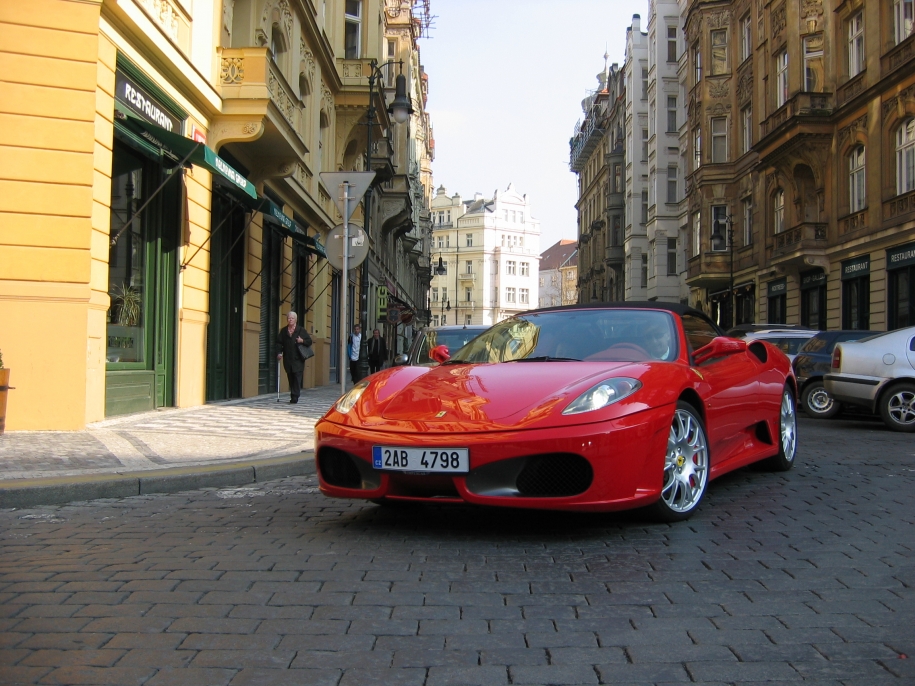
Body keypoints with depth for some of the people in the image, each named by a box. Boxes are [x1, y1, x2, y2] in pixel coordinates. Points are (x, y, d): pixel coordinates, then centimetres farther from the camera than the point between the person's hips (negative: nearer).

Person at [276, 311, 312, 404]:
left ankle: (295, 397, -12)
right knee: (290, 378, 6)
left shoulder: (301, 330, 5)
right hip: (287, 359, 3)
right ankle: (293, 396, 13)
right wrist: (279, 352, -4)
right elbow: (279, 343, 10)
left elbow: (309, 341, 7)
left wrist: (302, 341, -12)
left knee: (297, 378, -10)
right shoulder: (283, 331, 13)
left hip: (298, 359, -3)